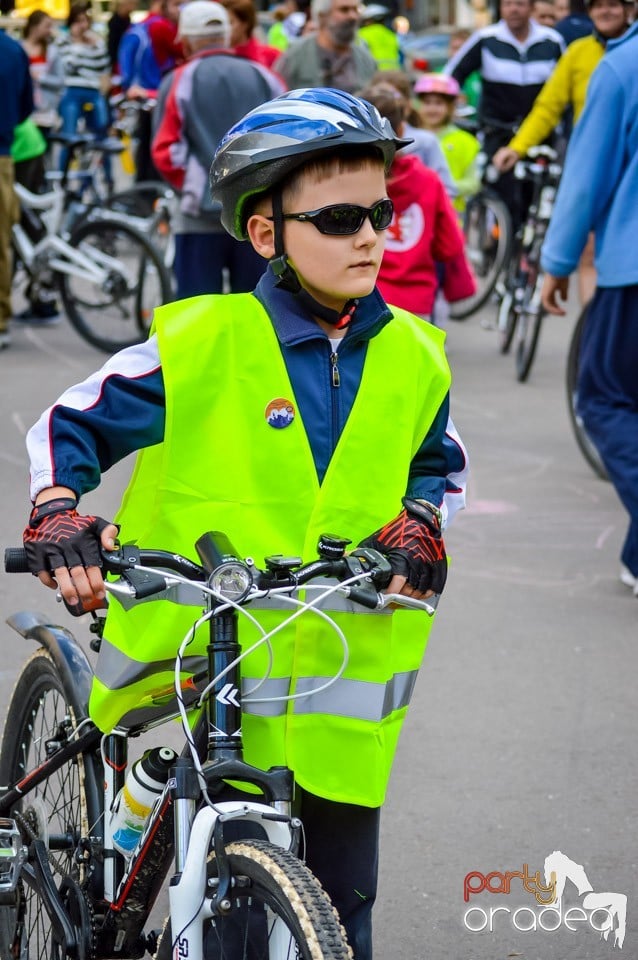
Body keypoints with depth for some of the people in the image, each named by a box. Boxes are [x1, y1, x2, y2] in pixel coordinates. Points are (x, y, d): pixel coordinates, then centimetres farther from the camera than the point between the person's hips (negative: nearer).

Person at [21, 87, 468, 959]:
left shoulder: (412, 358, 3)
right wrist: (57, 515, -17)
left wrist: (419, 523, -2)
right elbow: (69, 426, 1)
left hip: (343, 686, 3)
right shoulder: (201, 344, -8)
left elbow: (441, 464, 19)